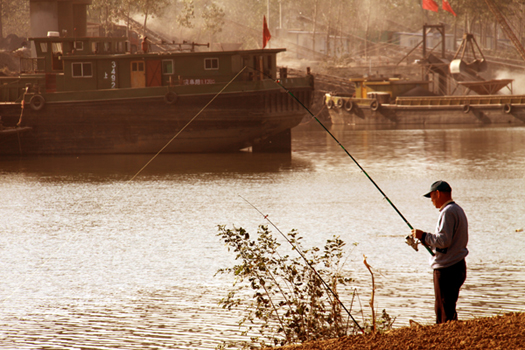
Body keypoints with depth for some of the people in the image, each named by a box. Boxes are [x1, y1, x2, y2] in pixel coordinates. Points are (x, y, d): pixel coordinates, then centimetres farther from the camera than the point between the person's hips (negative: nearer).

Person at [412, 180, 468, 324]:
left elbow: (444, 241, -23)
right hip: (458, 266, 10)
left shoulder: (448, 212, -15)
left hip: (446, 269, -10)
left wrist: (424, 236, -10)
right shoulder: (458, 210, 17)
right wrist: (428, 241, 16)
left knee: (445, 311, -8)